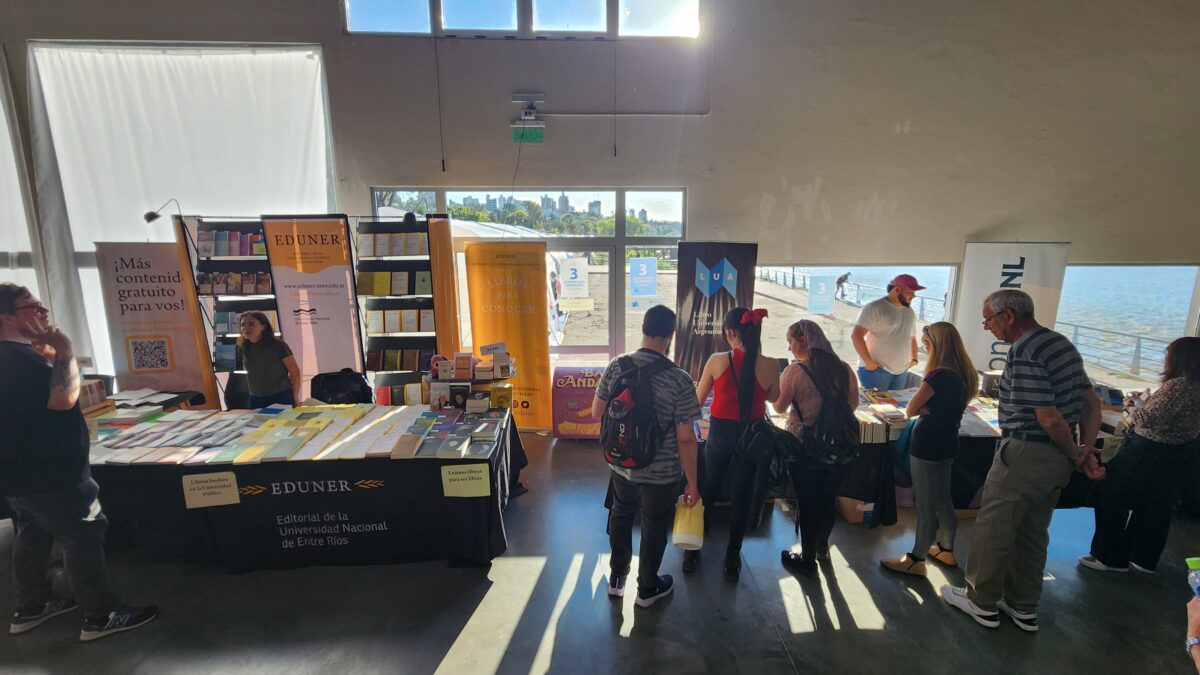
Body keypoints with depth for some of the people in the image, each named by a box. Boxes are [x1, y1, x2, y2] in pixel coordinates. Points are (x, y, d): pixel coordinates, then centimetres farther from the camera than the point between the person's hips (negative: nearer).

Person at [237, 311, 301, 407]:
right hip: (255, 399, 5)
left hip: (281, 398, -5)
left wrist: (295, 397, -4)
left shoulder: (278, 346, -11)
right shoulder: (243, 348, 3)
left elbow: (295, 372, -7)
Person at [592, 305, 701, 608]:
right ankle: (647, 589, 42)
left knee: (620, 518, 27)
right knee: (654, 529, 20)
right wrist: (692, 483, -7)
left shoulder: (616, 366, -11)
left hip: (622, 467, 4)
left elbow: (597, 411, -1)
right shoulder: (679, 380, -22)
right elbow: (686, 438, -18)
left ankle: (616, 579, 46)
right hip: (661, 474, -3)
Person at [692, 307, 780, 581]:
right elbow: (774, 398, 7)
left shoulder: (717, 360, -14)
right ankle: (732, 560, 30)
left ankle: (693, 551, 33)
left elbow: (698, 400, -3)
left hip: (720, 434, 0)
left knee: (707, 492, 19)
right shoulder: (770, 365, -12)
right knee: (741, 498, 16)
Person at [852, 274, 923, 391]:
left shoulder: (910, 312, 14)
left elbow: (912, 338, 27)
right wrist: (868, 362, -19)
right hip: (876, 370, -7)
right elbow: (856, 336, -18)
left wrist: (914, 358, 13)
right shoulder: (874, 308, -11)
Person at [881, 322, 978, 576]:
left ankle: (916, 559, 17)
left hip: (927, 446, -8)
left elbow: (910, 410, -16)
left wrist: (923, 408, 0)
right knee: (942, 501, 22)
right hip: (946, 444, 8)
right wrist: (931, 407, -4)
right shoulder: (964, 374, 3)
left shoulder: (939, 376, -23)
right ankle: (946, 550, 37)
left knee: (926, 505, 3)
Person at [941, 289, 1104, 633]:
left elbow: (1049, 417, -23)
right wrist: (1087, 448, 3)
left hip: (1025, 454, -9)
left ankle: (981, 602, 21)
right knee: (1032, 533, 20)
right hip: (1057, 459, 10)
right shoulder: (1061, 343, 10)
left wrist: (1075, 453, -6)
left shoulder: (1024, 353, -21)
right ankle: (1024, 607, 33)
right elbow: (1091, 401, 11)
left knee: (992, 529, 6)